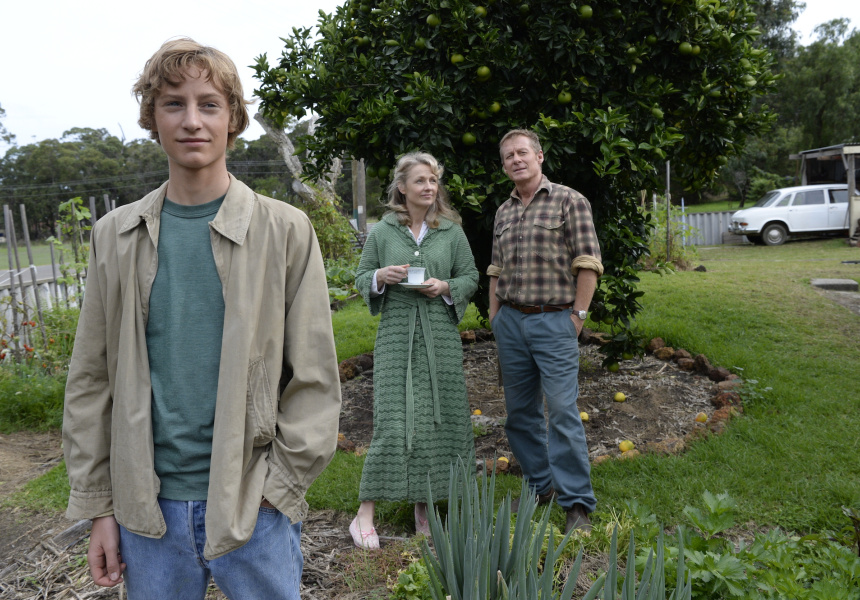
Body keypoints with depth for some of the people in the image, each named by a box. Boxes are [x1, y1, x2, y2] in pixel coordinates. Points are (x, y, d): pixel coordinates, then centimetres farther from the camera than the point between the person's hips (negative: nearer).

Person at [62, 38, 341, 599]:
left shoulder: (286, 231, -6)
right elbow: (91, 380, 5)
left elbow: (315, 379, -5)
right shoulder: (115, 236, 3)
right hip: (146, 505, 3)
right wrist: (98, 506, 4)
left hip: (254, 506, -2)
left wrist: (278, 487, -8)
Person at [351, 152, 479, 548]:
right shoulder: (382, 232, 4)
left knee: (441, 417, 6)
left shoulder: (452, 232, 7)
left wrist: (446, 287, -9)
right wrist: (381, 277, -12)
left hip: (440, 335, 2)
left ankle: (423, 503, 23)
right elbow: (361, 277, 10)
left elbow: (470, 276, 11)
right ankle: (365, 514, 3)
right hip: (396, 333, -2)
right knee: (392, 422, -7)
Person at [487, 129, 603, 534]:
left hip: (553, 321, -6)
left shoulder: (569, 201, -3)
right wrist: (494, 317, 11)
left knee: (563, 412, -7)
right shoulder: (503, 212, 15)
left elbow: (588, 264, -6)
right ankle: (540, 486, 26)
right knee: (520, 412, 11)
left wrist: (577, 316, -9)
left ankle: (577, 504, 3)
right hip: (510, 321, 6)